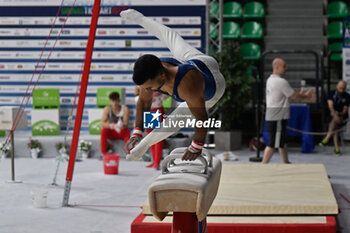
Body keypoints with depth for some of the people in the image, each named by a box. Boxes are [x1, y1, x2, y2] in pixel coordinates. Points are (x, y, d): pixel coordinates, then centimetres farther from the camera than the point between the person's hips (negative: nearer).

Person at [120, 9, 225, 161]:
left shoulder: (187, 86, -52)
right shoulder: (149, 75, -32)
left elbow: (201, 118, -41)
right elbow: (143, 102, -14)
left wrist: (196, 147, -29)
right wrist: (137, 132, -16)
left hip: (213, 85, -5)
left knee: (178, 118, -14)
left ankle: (145, 145, 7)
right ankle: (139, 19, 55)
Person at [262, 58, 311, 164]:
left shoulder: (270, 80, 13)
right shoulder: (281, 82, -18)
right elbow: (294, 97, -9)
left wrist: (300, 94, 16)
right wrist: (305, 95, 8)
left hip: (271, 116, 10)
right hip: (277, 118, -10)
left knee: (282, 141, 20)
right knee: (272, 144, -8)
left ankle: (286, 162, 30)